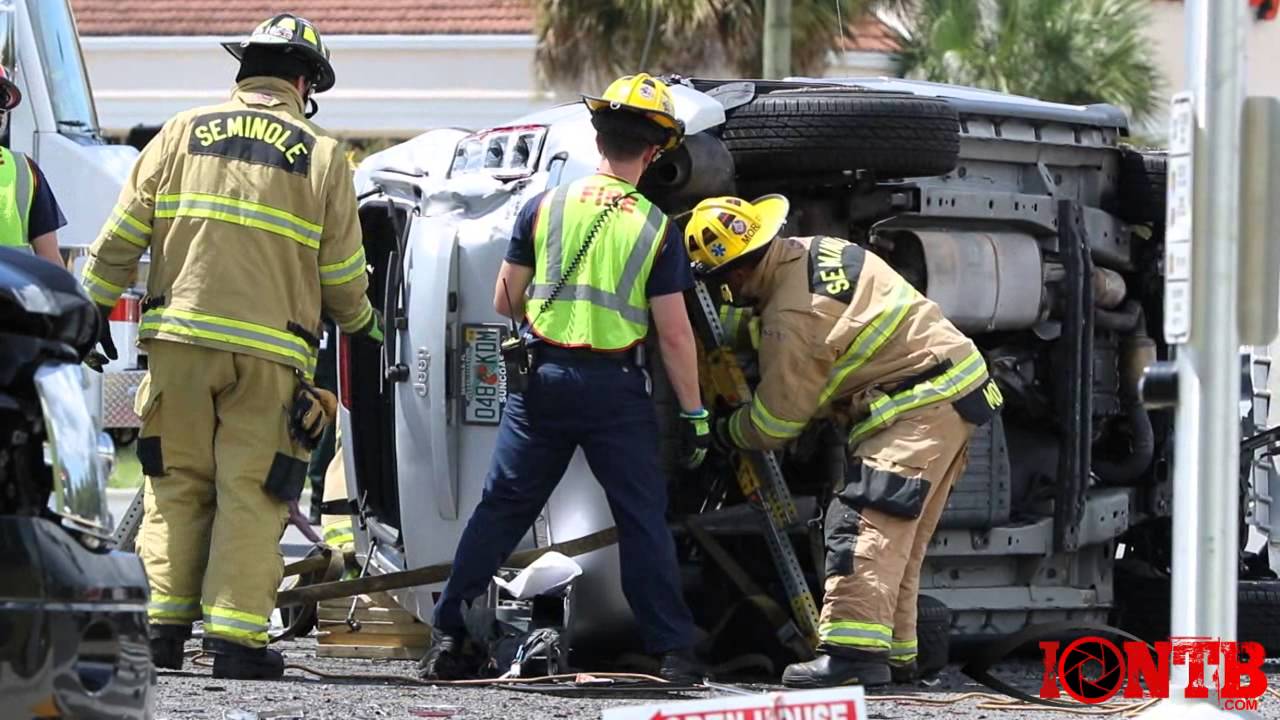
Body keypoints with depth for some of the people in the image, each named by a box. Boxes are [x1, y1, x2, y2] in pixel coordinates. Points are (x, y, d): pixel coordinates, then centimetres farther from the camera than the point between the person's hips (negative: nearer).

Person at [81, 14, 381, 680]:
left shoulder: (183, 133, 8)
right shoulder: (321, 156, 3)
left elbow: (121, 236, 6)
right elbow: (341, 274, 6)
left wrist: (94, 306, 16)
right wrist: (361, 321, 25)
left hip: (178, 341, 2)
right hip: (270, 352, -2)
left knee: (177, 487, 11)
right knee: (250, 494, 1)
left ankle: (163, 625, 8)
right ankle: (235, 635, -5)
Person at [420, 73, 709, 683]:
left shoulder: (545, 207, 2)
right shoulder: (656, 228, -4)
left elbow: (505, 301, 7)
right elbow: (674, 334, -5)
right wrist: (694, 413, 2)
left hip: (545, 377, 2)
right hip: (616, 385, -2)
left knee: (501, 510, 8)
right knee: (643, 518, 5)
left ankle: (448, 637, 6)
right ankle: (672, 651, 3)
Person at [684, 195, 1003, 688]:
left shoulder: (795, 317, -19)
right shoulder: (815, 252, 9)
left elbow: (776, 422, -9)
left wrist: (724, 433, 10)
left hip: (920, 407, -11)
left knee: (866, 521, -19)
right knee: (900, 533, 13)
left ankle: (855, 650, -29)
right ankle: (893, 652, 15)